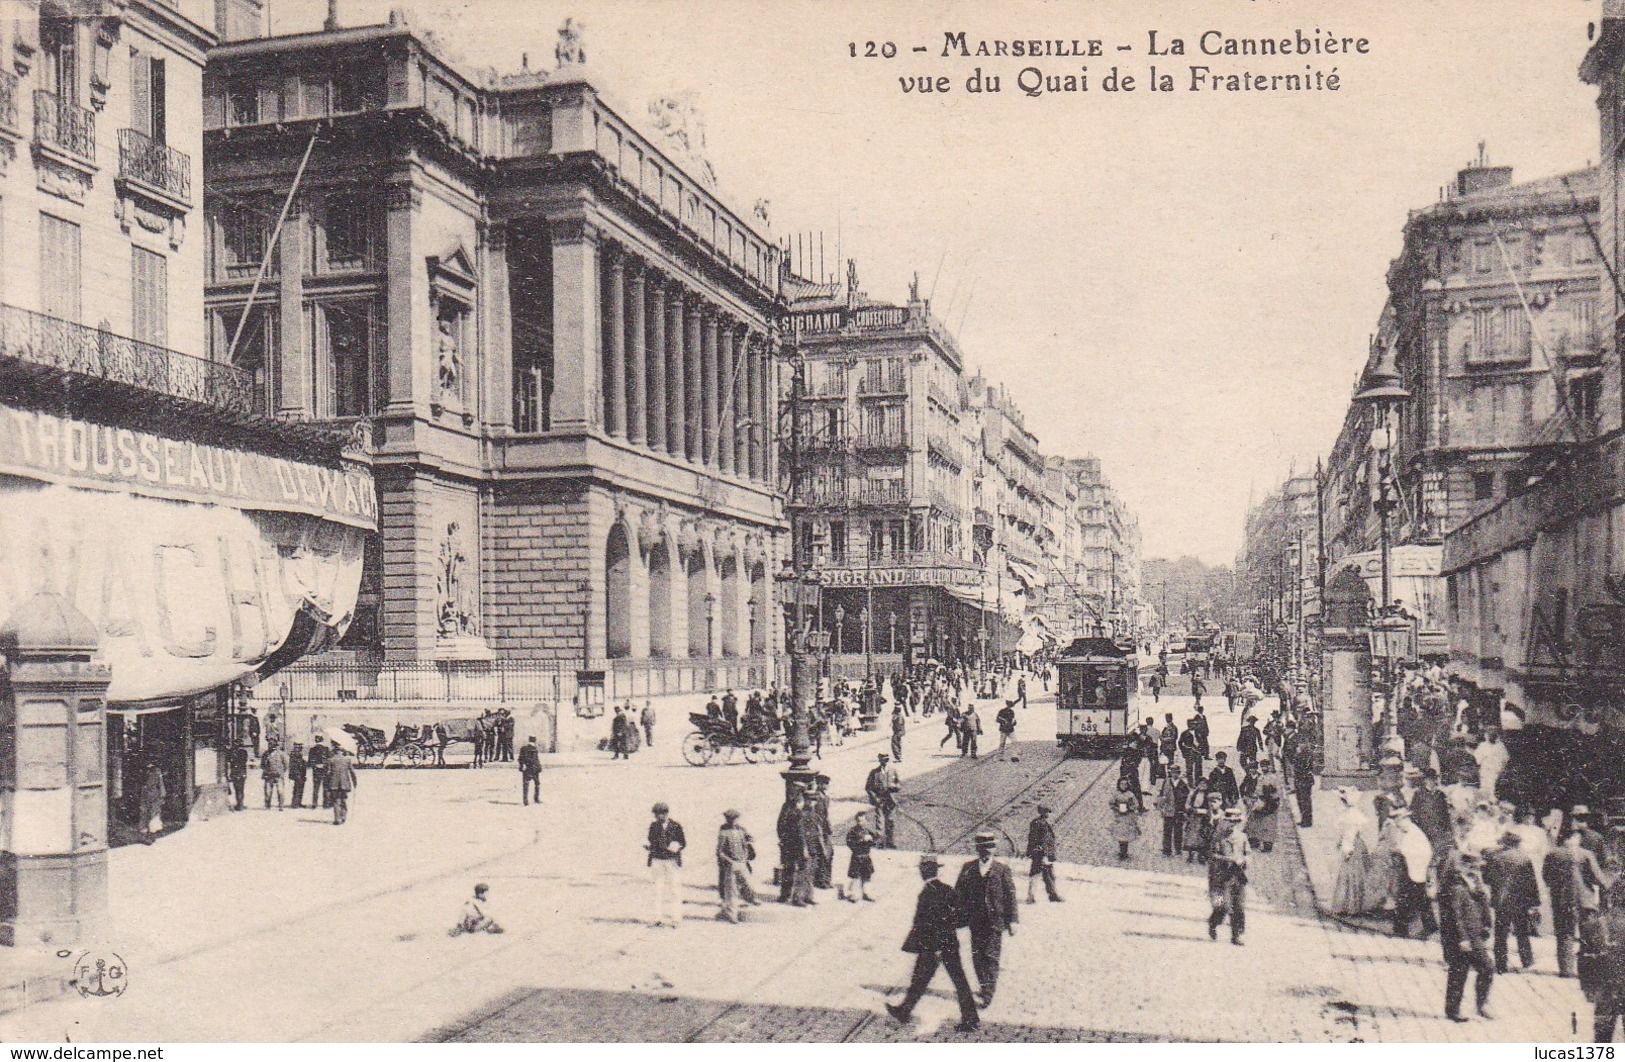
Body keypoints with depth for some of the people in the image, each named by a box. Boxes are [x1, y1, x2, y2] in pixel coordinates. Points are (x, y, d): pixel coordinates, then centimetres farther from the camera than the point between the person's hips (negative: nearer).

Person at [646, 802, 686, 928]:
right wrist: (648, 846, -8)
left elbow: (683, 843, 3)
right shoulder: (653, 826, 7)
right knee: (659, 889, 0)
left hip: (673, 861, -2)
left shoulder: (676, 826, -1)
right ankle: (660, 918, 4)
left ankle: (675, 919, 1)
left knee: (674, 890, -3)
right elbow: (652, 842, 14)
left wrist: (677, 847, -18)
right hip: (657, 861, 2)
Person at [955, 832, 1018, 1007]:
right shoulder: (968, 868, 4)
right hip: (975, 921, 3)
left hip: (995, 922, -3)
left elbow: (1010, 896, 0)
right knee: (977, 957, 7)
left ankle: (988, 993, -1)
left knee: (991, 957, -6)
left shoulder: (1002, 870, -1)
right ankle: (984, 986, 24)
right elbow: (958, 893, 7)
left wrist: (1012, 920, -5)